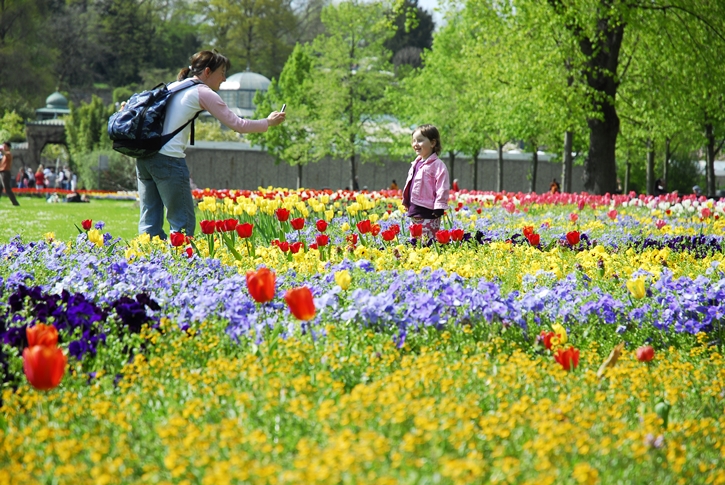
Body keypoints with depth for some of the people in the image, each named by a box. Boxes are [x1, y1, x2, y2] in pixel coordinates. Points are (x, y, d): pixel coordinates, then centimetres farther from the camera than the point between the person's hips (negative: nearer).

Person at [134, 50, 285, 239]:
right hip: (168, 159, -8)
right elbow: (238, 125, 1)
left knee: (149, 222, 8)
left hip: (144, 157, 8)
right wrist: (269, 122, 13)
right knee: (183, 223, -1)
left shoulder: (173, 86, 21)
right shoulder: (203, 93, -1)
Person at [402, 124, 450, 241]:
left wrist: (439, 209, -19)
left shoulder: (437, 165, -11)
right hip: (414, 212, 9)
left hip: (428, 213, -9)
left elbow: (442, 189, -15)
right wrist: (407, 203, 24)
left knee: (429, 240, -11)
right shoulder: (416, 164, 15)